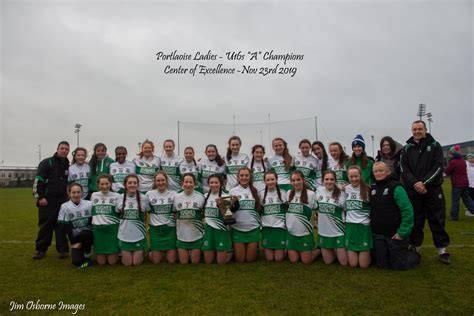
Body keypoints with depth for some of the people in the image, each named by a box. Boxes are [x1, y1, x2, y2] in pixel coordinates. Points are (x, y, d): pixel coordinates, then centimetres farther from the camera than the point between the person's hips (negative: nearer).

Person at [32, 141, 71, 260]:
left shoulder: (68, 166, 12)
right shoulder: (47, 162, -4)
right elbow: (38, 180, -9)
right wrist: (40, 197, -14)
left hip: (62, 201, 4)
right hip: (47, 200, -4)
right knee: (45, 225, 3)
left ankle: (62, 249, 13)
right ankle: (41, 250, 16)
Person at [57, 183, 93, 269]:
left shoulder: (89, 204, -2)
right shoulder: (64, 207, -3)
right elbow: (63, 227, -4)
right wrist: (73, 242, -7)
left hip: (88, 235, 0)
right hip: (75, 238, 0)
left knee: (86, 233, -36)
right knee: (77, 261, -19)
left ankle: (87, 255, -9)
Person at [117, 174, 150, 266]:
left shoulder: (144, 198, -8)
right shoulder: (120, 198, -4)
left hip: (139, 236, -1)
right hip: (124, 236, 1)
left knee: (137, 263, 7)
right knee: (127, 263, 9)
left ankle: (141, 252, 37)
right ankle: (123, 253, 40)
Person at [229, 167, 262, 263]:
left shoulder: (254, 190, 6)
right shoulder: (233, 191, 0)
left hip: (253, 228, 1)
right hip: (238, 229, -1)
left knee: (251, 259, 9)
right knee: (240, 260, 7)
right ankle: (235, 249, 36)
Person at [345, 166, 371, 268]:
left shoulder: (367, 189, -4)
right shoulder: (345, 189, 6)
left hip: (364, 226, -3)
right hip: (350, 226, 3)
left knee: (364, 264, -1)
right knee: (352, 264, 2)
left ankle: (367, 253, 30)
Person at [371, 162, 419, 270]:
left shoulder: (395, 187, -14)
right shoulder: (372, 188, 5)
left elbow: (408, 211, -19)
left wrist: (403, 232, -20)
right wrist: (372, 224, 6)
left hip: (395, 234, -6)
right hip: (378, 235, 6)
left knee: (399, 265, 6)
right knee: (382, 264, 14)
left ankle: (414, 255, 35)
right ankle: (403, 253, 39)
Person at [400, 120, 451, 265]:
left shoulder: (435, 146, 5)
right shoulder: (407, 149, 8)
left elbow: (438, 167, -5)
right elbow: (404, 169, -1)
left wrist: (425, 183, -17)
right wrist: (415, 184, -17)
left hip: (433, 189, -1)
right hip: (413, 190, 1)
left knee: (437, 220, 4)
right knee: (415, 220, 8)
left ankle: (442, 250, 15)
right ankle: (415, 248, 18)